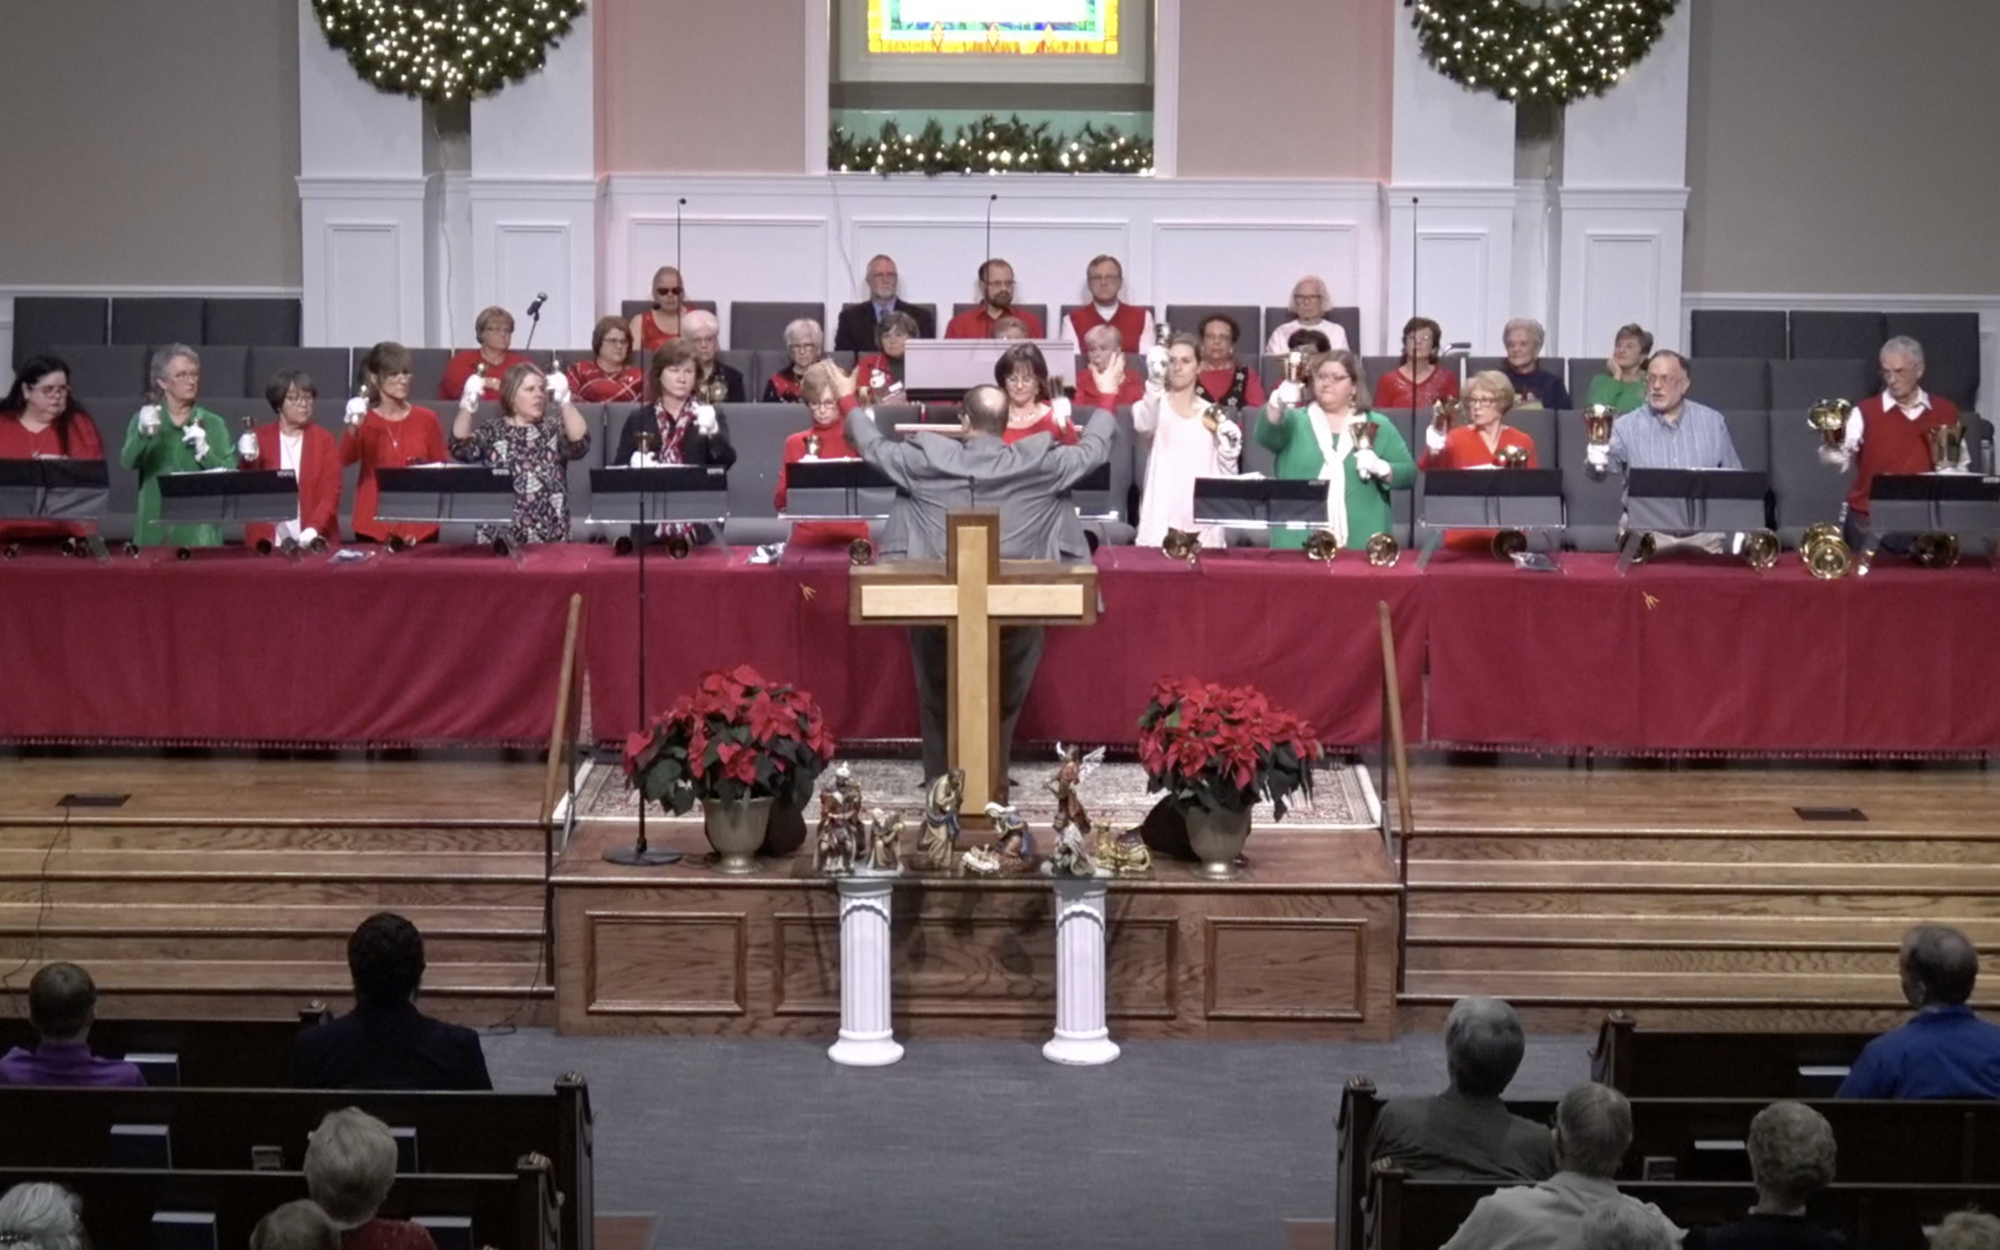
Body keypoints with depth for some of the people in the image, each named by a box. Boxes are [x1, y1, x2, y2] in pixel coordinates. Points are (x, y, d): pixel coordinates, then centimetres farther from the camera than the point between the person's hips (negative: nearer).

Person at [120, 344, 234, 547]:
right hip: (155, 528, 0)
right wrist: (143, 434, -29)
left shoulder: (213, 424, 7)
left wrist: (205, 452, -16)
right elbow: (127, 462, -11)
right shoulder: (144, 419, 7)